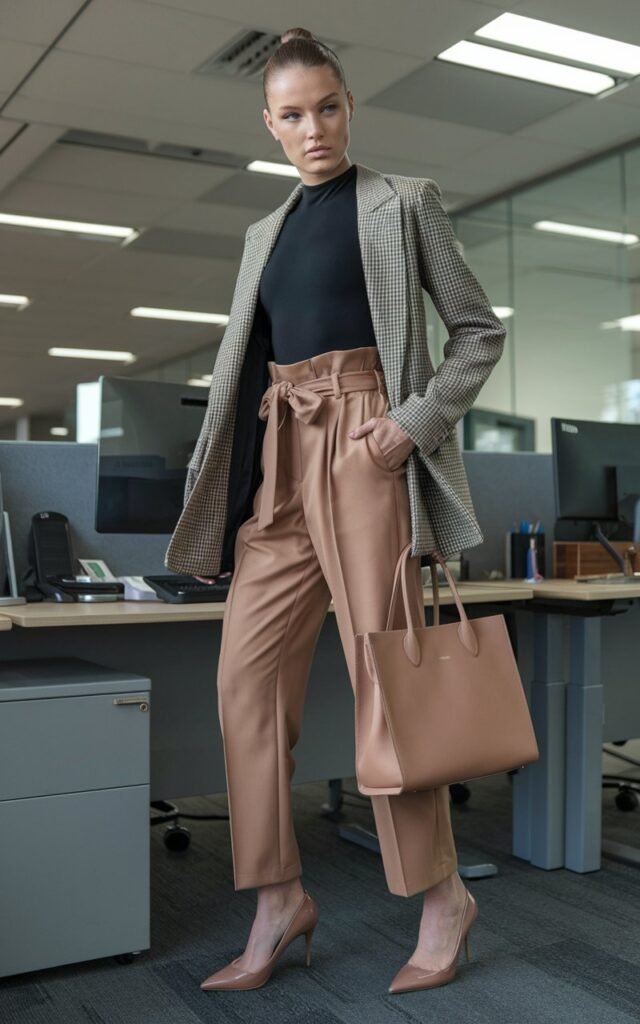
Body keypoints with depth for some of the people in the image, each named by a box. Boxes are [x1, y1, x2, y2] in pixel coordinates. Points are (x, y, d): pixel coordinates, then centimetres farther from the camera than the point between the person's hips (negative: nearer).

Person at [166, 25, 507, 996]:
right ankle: (280, 900, 6)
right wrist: (221, 483, 9)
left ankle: (442, 895, 8)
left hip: (362, 440, -5)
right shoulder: (265, 232, 21)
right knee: (249, 673, -3)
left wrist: (418, 420, -11)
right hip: (278, 454, 6)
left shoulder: (403, 201, 8)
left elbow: (479, 329, 4)